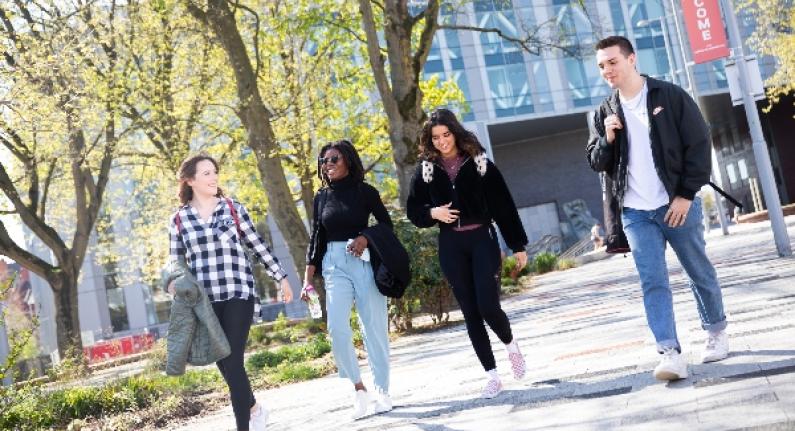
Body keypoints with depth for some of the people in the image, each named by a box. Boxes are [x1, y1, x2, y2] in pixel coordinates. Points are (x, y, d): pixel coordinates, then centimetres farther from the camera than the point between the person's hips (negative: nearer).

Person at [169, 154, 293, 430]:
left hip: (238, 293, -2)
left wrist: (281, 277, 12)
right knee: (223, 363, 9)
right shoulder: (179, 219, 7)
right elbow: (175, 263, 12)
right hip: (204, 300, 2)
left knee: (233, 362, -9)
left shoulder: (233, 208, 5)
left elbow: (258, 246, 10)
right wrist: (173, 284, -8)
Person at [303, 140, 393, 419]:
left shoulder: (365, 191, 1)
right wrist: (308, 279, 7)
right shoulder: (321, 197, 10)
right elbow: (317, 238, 11)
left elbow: (386, 224, 4)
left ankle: (382, 391, 11)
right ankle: (358, 388, 4)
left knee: (374, 327, -1)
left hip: (365, 262, -2)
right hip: (335, 265, 2)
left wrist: (365, 238, -16)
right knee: (337, 328, -12)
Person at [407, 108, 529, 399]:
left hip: (482, 239, -2)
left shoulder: (480, 163, -1)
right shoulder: (426, 170, 5)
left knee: (488, 306, -11)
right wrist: (433, 213, -10)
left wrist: (518, 245, 0)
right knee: (470, 312, 3)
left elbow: (503, 206, 1)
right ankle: (491, 375, 13)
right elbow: (413, 210, 12)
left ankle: (510, 344, 23)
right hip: (451, 246, 2)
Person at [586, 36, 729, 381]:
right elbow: (596, 163, 11)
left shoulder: (670, 96, -3)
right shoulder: (604, 113, 8)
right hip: (635, 213, 2)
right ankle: (670, 353, -9)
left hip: (678, 205, -2)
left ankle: (716, 331, 31)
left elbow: (699, 145, -5)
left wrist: (686, 194, -11)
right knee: (653, 282, -7)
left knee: (700, 273, 11)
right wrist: (607, 139, -11)